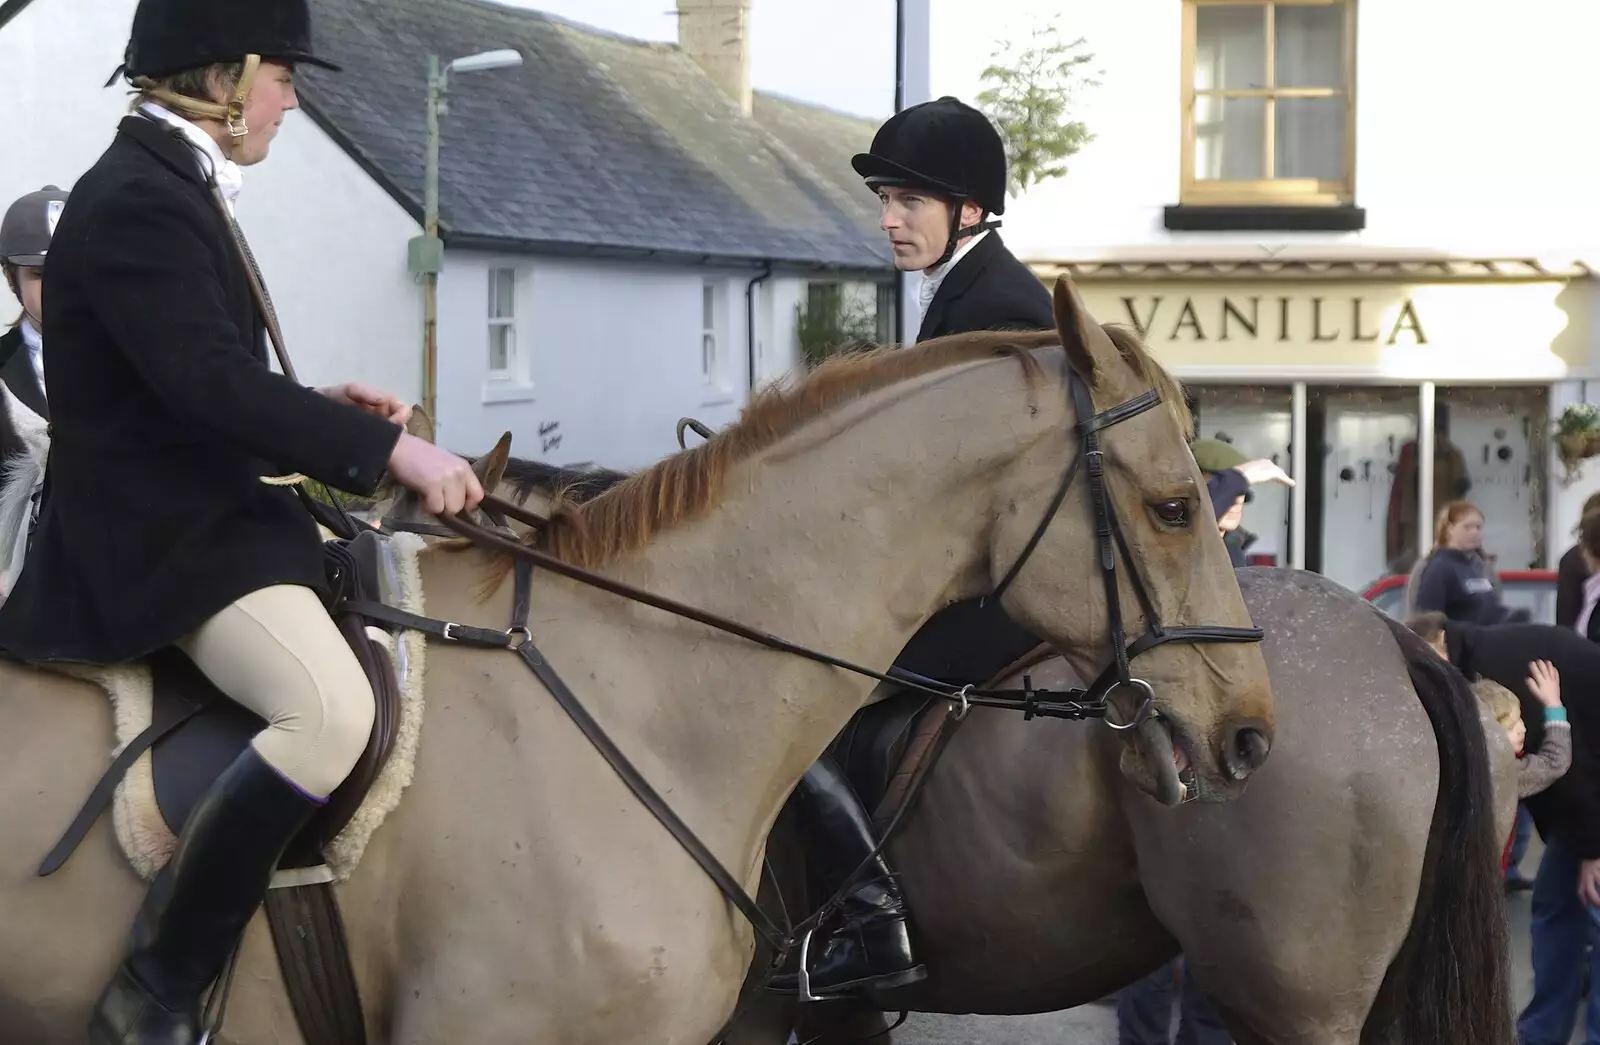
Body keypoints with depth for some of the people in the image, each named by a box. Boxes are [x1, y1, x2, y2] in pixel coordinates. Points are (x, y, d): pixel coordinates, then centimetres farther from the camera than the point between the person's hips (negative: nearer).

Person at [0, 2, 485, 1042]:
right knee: (333, 707, -31)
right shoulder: (137, 201, -17)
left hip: (204, 515, 11)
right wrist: (388, 448, -25)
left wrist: (323, 408, 9)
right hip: (161, 536, -11)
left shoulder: (170, 188, 15)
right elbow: (213, 383, -27)